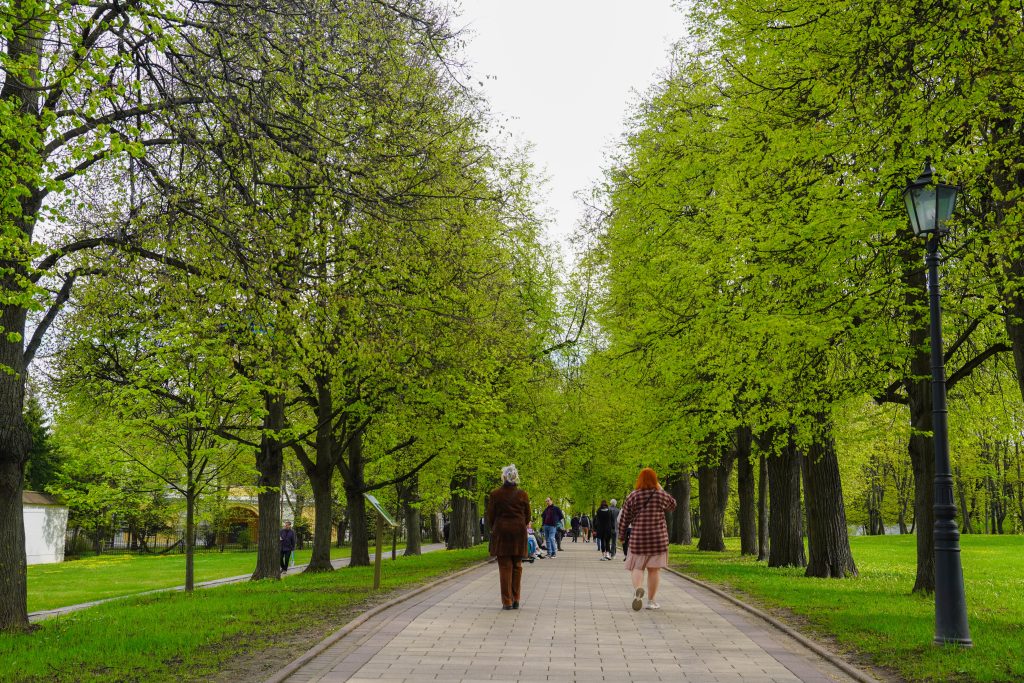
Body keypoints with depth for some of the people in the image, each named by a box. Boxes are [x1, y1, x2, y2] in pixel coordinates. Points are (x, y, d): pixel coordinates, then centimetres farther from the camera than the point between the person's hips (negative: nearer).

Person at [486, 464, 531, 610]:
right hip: (519, 532, 2)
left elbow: (490, 516, 0)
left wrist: (494, 528, 18)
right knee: (517, 566, 11)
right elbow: (527, 516, 5)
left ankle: (507, 601, -2)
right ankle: (515, 600, 11)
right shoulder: (522, 494, -1)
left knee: (505, 566, 1)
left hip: (501, 531, -2)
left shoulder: (495, 494, -5)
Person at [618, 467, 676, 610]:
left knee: (637, 566, 5)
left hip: (638, 537, 0)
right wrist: (661, 489, 19)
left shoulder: (632, 496, -1)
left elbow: (624, 518, 3)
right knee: (654, 569, 7)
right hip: (658, 537, 0)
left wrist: (621, 534, 15)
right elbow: (673, 505, 18)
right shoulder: (661, 495, -2)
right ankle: (651, 601, 10)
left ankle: (637, 588, -24)